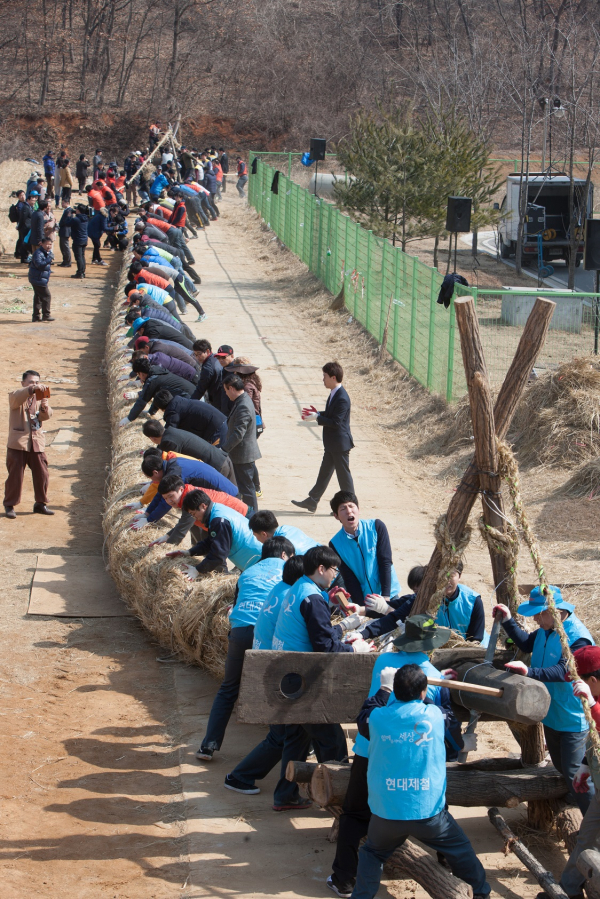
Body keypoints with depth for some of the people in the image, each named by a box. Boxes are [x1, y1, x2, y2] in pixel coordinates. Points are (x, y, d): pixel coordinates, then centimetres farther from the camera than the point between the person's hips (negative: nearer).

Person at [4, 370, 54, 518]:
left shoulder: (40, 396, 12)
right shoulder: (17, 395, -2)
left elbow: (46, 416, -1)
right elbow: (17, 397, -28)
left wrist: (45, 409, -25)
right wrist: (32, 389, -44)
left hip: (37, 443, 4)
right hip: (18, 443, -4)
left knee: (42, 475, 5)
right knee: (15, 476, -2)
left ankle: (40, 503, 21)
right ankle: (9, 505, 11)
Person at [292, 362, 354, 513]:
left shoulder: (342, 398, -23)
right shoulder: (334, 394, 8)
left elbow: (335, 422, -25)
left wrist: (316, 417, -21)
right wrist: (317, 413, 4)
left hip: (340, 444, -10)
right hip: (332, 444, 10)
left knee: (343, 474, 1)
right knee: (324, 473, 16)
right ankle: (312, 501, 23)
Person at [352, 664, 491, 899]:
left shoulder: (378, 717, -6)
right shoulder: (434, 715, -7)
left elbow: (363, 722, 18)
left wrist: (384, 689, 24)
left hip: (386, 811, 1)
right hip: (428, 811, -1)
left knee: (372, 853, 24)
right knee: (460, 850, 21)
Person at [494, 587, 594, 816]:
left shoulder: (577, 637, -27)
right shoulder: (546, 630, 1)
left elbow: (564, 671, -36)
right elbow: (526, 644, 18)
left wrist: (530, 671, -45)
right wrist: (508, 621, 7)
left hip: (573, 718, -9)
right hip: (552, 714, 9)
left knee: (573, 773, -6)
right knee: (561, 768, 21)